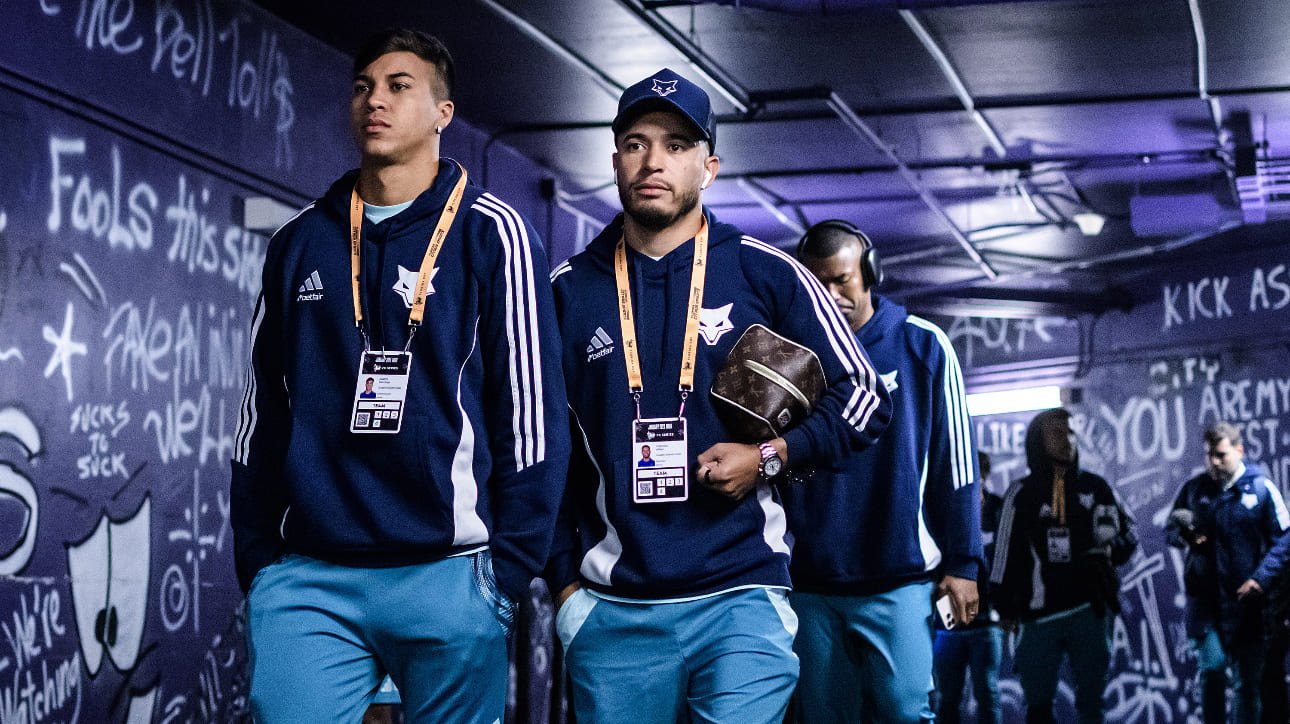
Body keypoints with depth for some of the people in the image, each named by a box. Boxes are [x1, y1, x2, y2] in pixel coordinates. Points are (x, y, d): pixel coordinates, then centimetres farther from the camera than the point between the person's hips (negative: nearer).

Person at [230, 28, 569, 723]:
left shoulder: (490, 234, 1)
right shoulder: (298, 243, 13)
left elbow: (531, 408, -3)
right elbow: (261, 414, 15)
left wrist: (510, 570, -7)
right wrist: (255, 561, 9)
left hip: (448, 574, -3)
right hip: (305, 580, 3)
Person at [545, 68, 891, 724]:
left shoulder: (766, 274, 2)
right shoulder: (569, 290, 8)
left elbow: (862, 400, 6)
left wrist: (770, 456, -8)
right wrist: (565, 580, 9)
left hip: (740, 600, -2)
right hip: (613, 612, 2)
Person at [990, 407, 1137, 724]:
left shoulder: (1095, 487, 7)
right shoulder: (1022, 493, 4)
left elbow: (1128, 534, 15)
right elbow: (1006, 551, 4)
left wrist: (1108, 550, -7)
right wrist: (1005, 607, 2)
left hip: (1090, 608, 1)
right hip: (1041, 613, -1)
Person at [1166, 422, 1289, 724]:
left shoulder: (1262, 489, -1)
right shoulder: (1193, 489, 6)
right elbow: (1169, 530, 15)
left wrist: (1261, 578, -13)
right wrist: (1183, 536, -8)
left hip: (1247, 600, -1)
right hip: (1205, 598, 1)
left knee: (1249, 680, 5)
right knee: (1211, 667, -13)